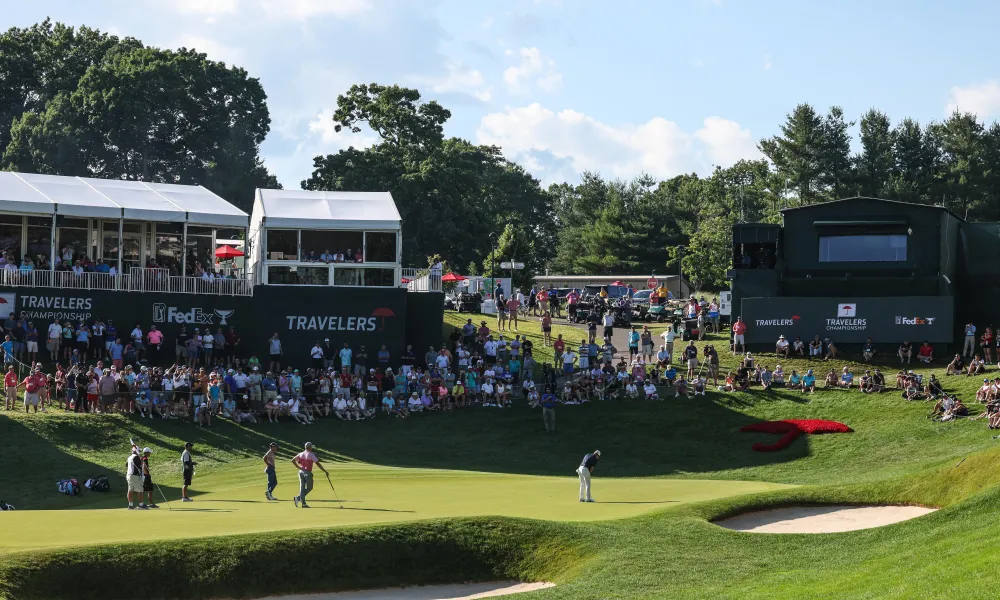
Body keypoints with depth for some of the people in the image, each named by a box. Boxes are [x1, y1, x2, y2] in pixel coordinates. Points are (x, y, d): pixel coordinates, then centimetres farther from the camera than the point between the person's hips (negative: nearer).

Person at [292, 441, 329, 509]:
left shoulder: (301, 454, 7)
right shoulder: (311, 455, -10)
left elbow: (293, 460, 9)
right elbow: (318, 464, -16)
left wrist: (299, 467, 10)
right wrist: (325, 471, -14)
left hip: (301, 472, 6)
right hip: (307, 473, -6)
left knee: (302, 487, 7)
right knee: (309, 488, 6)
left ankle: (303, 503, -1)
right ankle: (298, 498, -9)